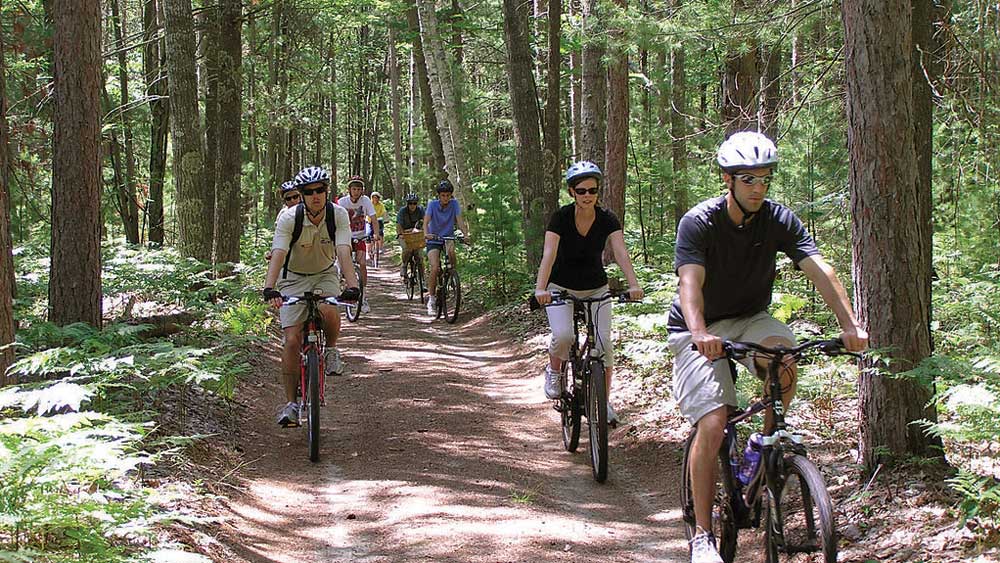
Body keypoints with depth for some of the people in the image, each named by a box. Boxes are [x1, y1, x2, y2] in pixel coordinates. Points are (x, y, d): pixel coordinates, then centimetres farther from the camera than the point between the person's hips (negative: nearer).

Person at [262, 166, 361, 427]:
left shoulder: (339, 215, -20)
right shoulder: (289, 217, -23)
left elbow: (344, 253, -31)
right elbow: (278, 255, -34)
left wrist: (352, 286, -48)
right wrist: (269, 288, -50)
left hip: (325, 274, 1)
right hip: (294, 278, 0)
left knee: (329, 311, -33)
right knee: (292, 340, -12)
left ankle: (331, 350, 0)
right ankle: (291, 403, -1)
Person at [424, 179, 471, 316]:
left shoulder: (454, 204, -7)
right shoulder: (432, 204, -11)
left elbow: (460, 220, -16)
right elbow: (426, 221, -22)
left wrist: (466, 234, -34)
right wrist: (426, 233, -43)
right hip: (433, 240, -2)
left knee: (451, 249, -35)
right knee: (435, 268, -19)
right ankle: (431, 298, -9)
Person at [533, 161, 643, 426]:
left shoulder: (607, 220, -13)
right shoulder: (561, 217, -18)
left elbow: (621, 252, -26)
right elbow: (549, 254, -29)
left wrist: (633, 284, -43)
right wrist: (541, 288, -45)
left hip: (596, 289, 2)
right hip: (561, 288, -2)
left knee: (604, 342, -11)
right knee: (563, 335, -26)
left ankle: (604, 401, 4)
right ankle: (554, 369, 6)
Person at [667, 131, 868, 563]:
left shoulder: (779, 220, -8)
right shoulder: (698, 223, -18)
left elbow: (818, 269, -19)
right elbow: (690, 283, -32)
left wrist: (849, 324, -34)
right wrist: (700, 333, -52)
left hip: (749, 319, 3)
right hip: (699, 331, -3)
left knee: (784, 360, -32)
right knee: (712, 425, -19)